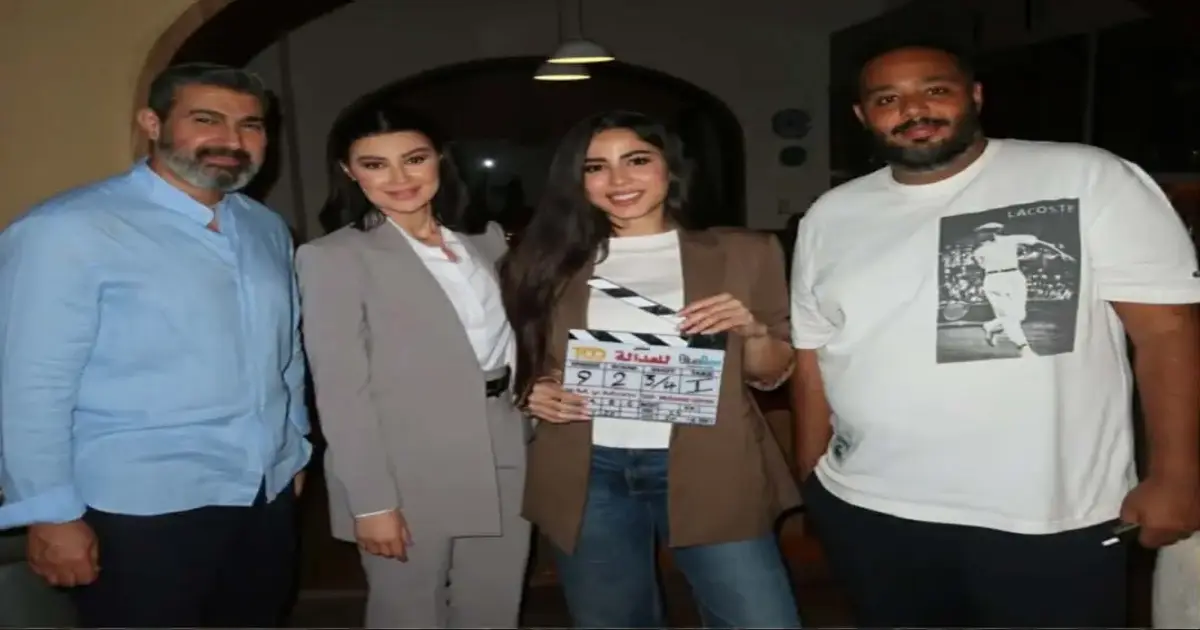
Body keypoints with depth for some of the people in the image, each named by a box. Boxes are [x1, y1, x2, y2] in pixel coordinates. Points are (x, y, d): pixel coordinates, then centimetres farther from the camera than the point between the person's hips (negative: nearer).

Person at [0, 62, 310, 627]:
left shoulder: (268, 229, 7)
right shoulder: (67, 229, -13)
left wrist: (294, 448, 14)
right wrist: (53, 514, -12)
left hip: (268, 496, 6)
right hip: (140, 507, -6)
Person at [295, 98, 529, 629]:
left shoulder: (487, 238, 8)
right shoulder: (333, 258, -9)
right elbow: (341, 391, -12)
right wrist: (371, 501, -15)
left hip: (505, 462, 5)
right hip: (410, 478, -5)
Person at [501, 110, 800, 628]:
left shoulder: (742, 253, 3)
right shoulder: (551, 261, 6)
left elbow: (772, 375, 7)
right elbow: (527, 364, 15)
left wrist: (750, 329, -13)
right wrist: (536, 393, -6)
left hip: (707, 473, -1)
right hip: (588, 476, 2)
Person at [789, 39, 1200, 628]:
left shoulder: (1090, 179, -5)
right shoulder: (830, 216, 6)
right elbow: (813, 358, 10)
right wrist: (810, 483, 10)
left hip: (1053, 522, -3)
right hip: (867, 514, 4)